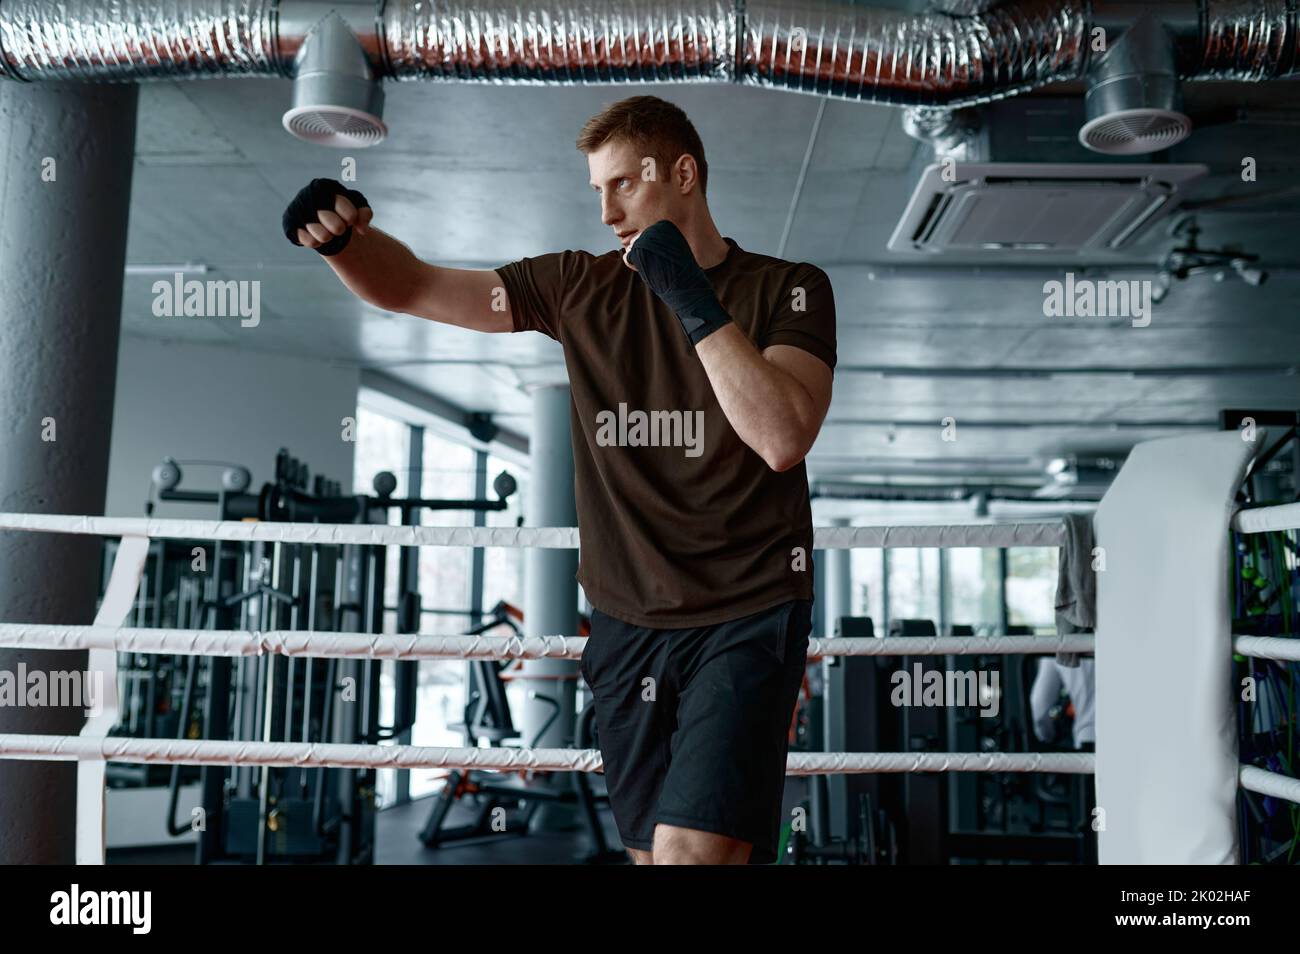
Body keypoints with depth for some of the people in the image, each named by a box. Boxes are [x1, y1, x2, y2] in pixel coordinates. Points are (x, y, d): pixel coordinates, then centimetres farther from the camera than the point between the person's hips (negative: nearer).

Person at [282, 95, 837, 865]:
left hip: (748, 620, -3)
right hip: (626, 626, 4)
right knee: (651, 846, 15)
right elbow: (410, 287, 4)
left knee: (690, 847, -17)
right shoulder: (581, 288, 5)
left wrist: (693, 299, -18)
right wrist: (344, 234, -17)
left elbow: (783, 438, -17)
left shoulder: (788, 289, -2)